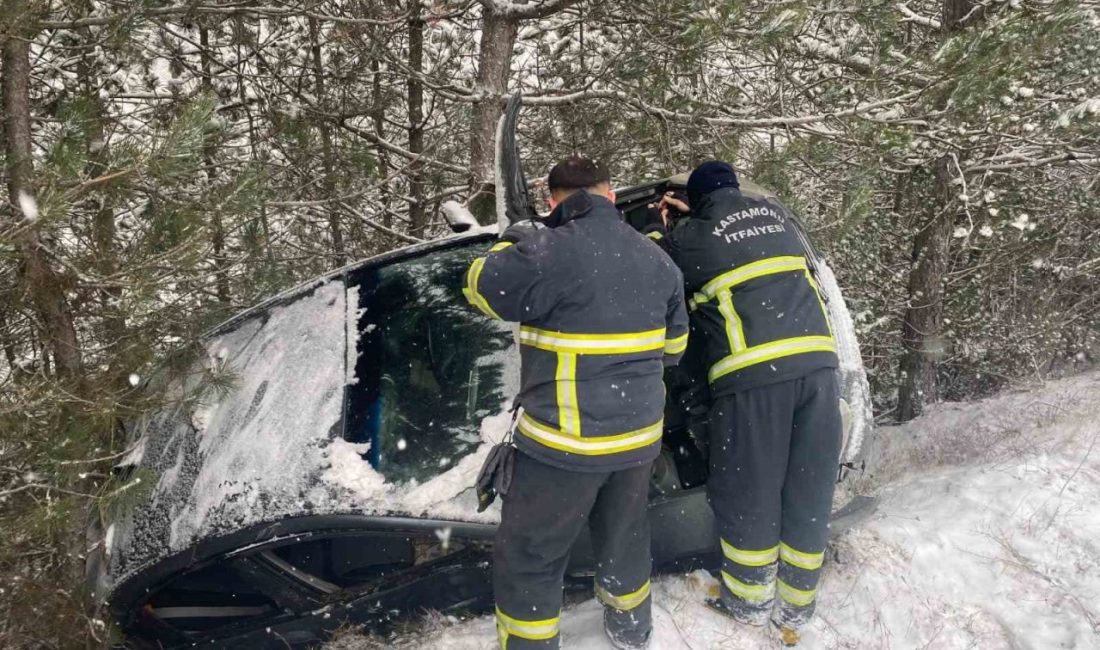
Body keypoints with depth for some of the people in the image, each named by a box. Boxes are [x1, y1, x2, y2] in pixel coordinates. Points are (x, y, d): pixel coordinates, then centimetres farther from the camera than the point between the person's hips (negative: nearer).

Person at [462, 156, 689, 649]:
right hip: (639, 433, 7)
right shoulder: (656, 259, 5)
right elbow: (674, 345, 14)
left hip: (566, 443, -7)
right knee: (624, 533, 28)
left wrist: (514, 240, 10)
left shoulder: (547, 251, -20)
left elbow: (482, 287, -6)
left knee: (526, 555, 10)